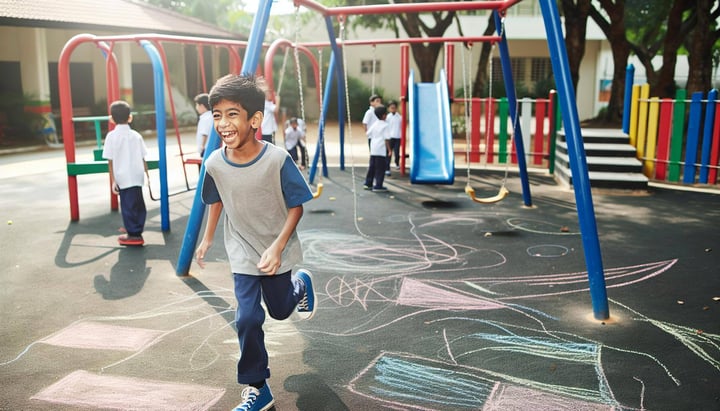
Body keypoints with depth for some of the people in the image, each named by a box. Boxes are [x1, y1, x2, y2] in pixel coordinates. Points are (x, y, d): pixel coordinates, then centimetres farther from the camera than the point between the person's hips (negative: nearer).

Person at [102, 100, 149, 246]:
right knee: (138, 204, 13)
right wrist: (147, 174, 14)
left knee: (128, 205, 4)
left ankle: (133, 234, 9)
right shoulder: (136, 135, 4)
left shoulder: (111, 136, -4)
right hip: (137, 177, 3)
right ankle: (137, 232, 20)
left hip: (123, 179, -3)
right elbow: (143, 158, 4)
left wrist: (113, 180, -1)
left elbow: (110, 161, -5)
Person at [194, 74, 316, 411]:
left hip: (276, 252, -1)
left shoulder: (277, 159, -26)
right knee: (248, 319, -6)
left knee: (280, 310, 18)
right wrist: (207, 239, 13)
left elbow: (296, 206, -16)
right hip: (242, 255, 1)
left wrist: (278, 247, -23)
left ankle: (301, 284, 53)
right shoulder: (214, 164, -16)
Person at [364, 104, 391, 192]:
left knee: (372, 167, 16)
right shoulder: (385, 125, -10)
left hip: (373, 149, 7)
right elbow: (387, 139, -15)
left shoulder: (374, 124, 11)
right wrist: (389, 149, -10)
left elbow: (368, 134, 15)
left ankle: (368, 183, 22)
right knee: (380, 168, -2)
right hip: (381, 150, -7)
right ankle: (378, 186, -2)